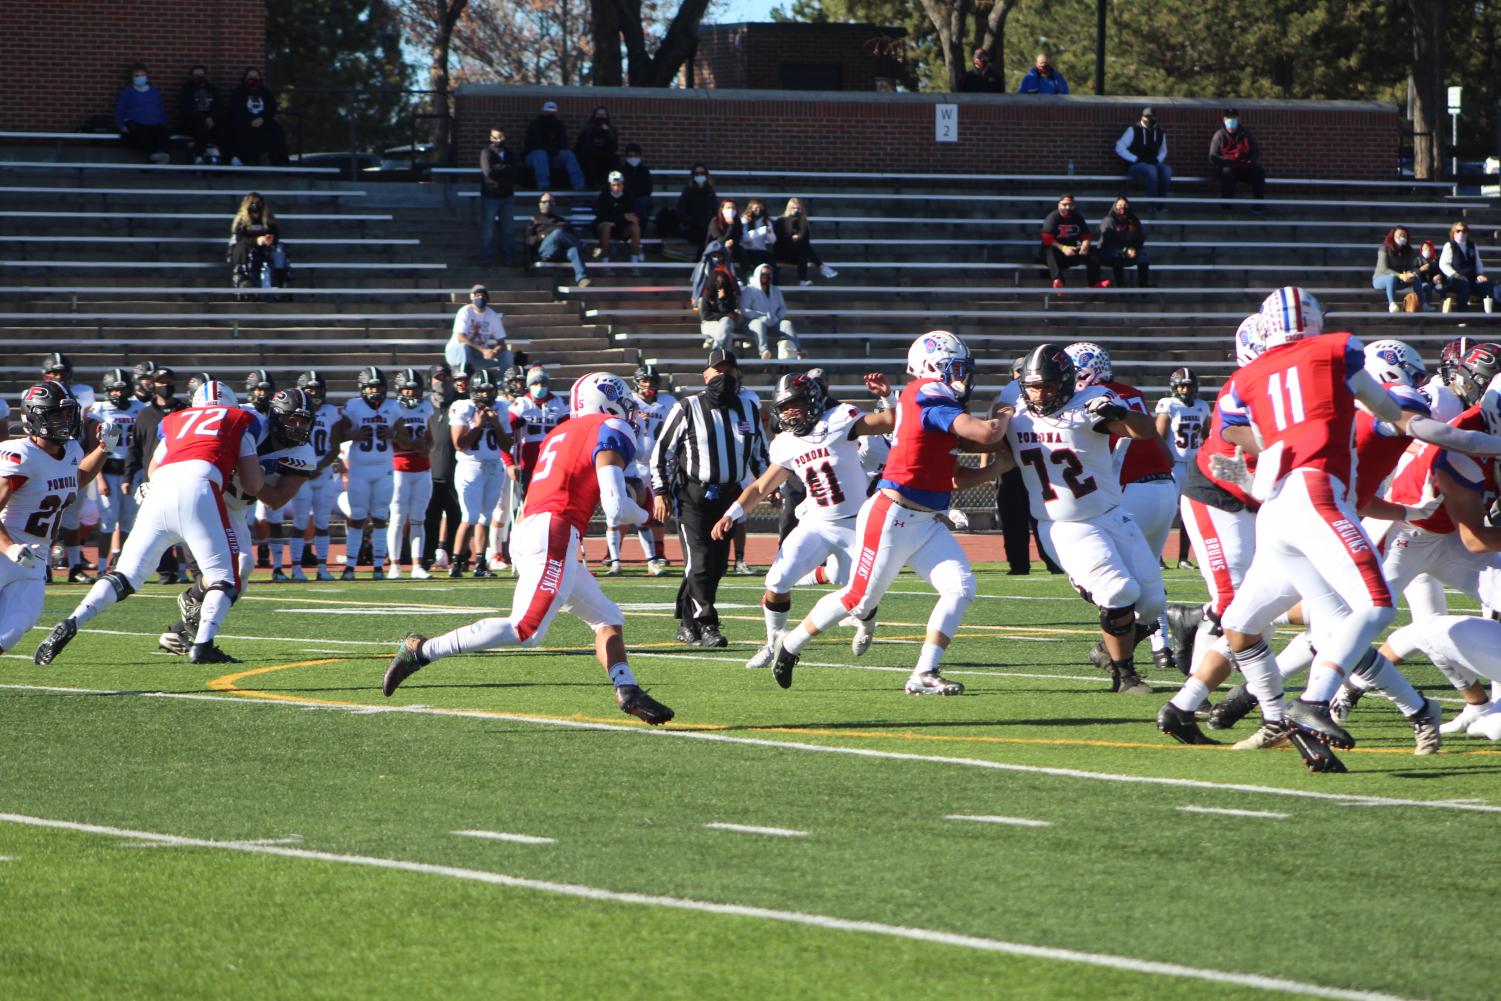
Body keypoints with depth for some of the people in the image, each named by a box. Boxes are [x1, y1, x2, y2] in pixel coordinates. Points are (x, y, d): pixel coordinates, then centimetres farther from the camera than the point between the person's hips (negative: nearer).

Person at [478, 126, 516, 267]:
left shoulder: (508, 152, 9)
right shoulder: (486, 152, -7)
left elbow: (514, 172, 1)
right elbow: (489, 172, -19)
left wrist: (499, 169, -13)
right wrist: (505, 169, -8)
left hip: (506, 195, 5)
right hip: (490, 196, -5)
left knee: (506, 229, 9)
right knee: (488, 230, -2)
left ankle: (506, 258, 16)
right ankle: (486, 258, 5)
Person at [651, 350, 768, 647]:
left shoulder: (748, 408, 9)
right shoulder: (687, 410, -4)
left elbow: (759, 452, 21)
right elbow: (661, 452, -1)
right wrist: (660, 493, -7)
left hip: (729, 497, 5)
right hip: (694, 496, -5)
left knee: (717, 564, 5)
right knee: (700, 561, -12)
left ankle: (686, 623, 16)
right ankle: (707, 626, -10)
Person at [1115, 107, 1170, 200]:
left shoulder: (1160, 133, 12)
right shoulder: (1133, 130, 0)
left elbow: (1163, 151, 28)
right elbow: (1119, 148, -3)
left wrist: (1158, 160, 5)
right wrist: (1135, 159, -11)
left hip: (1153, 164, 4)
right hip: (1134, 166, -4)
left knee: (1166, 170, -29)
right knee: (1151, 170, -37)